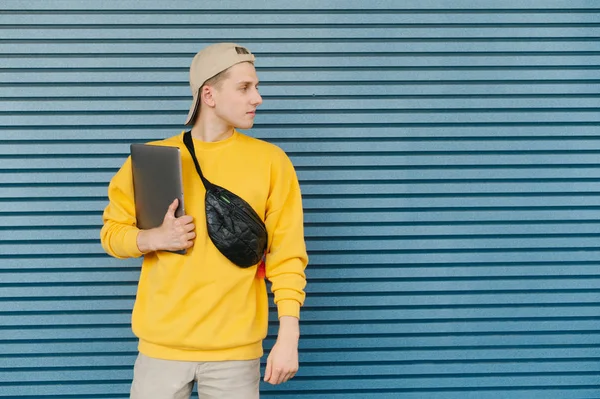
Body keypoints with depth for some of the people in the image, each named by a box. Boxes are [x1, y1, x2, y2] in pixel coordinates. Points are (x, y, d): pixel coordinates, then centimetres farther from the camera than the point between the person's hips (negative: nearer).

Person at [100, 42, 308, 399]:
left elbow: (288, 255, -2)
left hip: (235, 348, 0)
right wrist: (155, 238, -11)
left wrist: (288, 338, -9)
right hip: (163, 343, 1)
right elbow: (112, 233, 10)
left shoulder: (271, 160, 0)